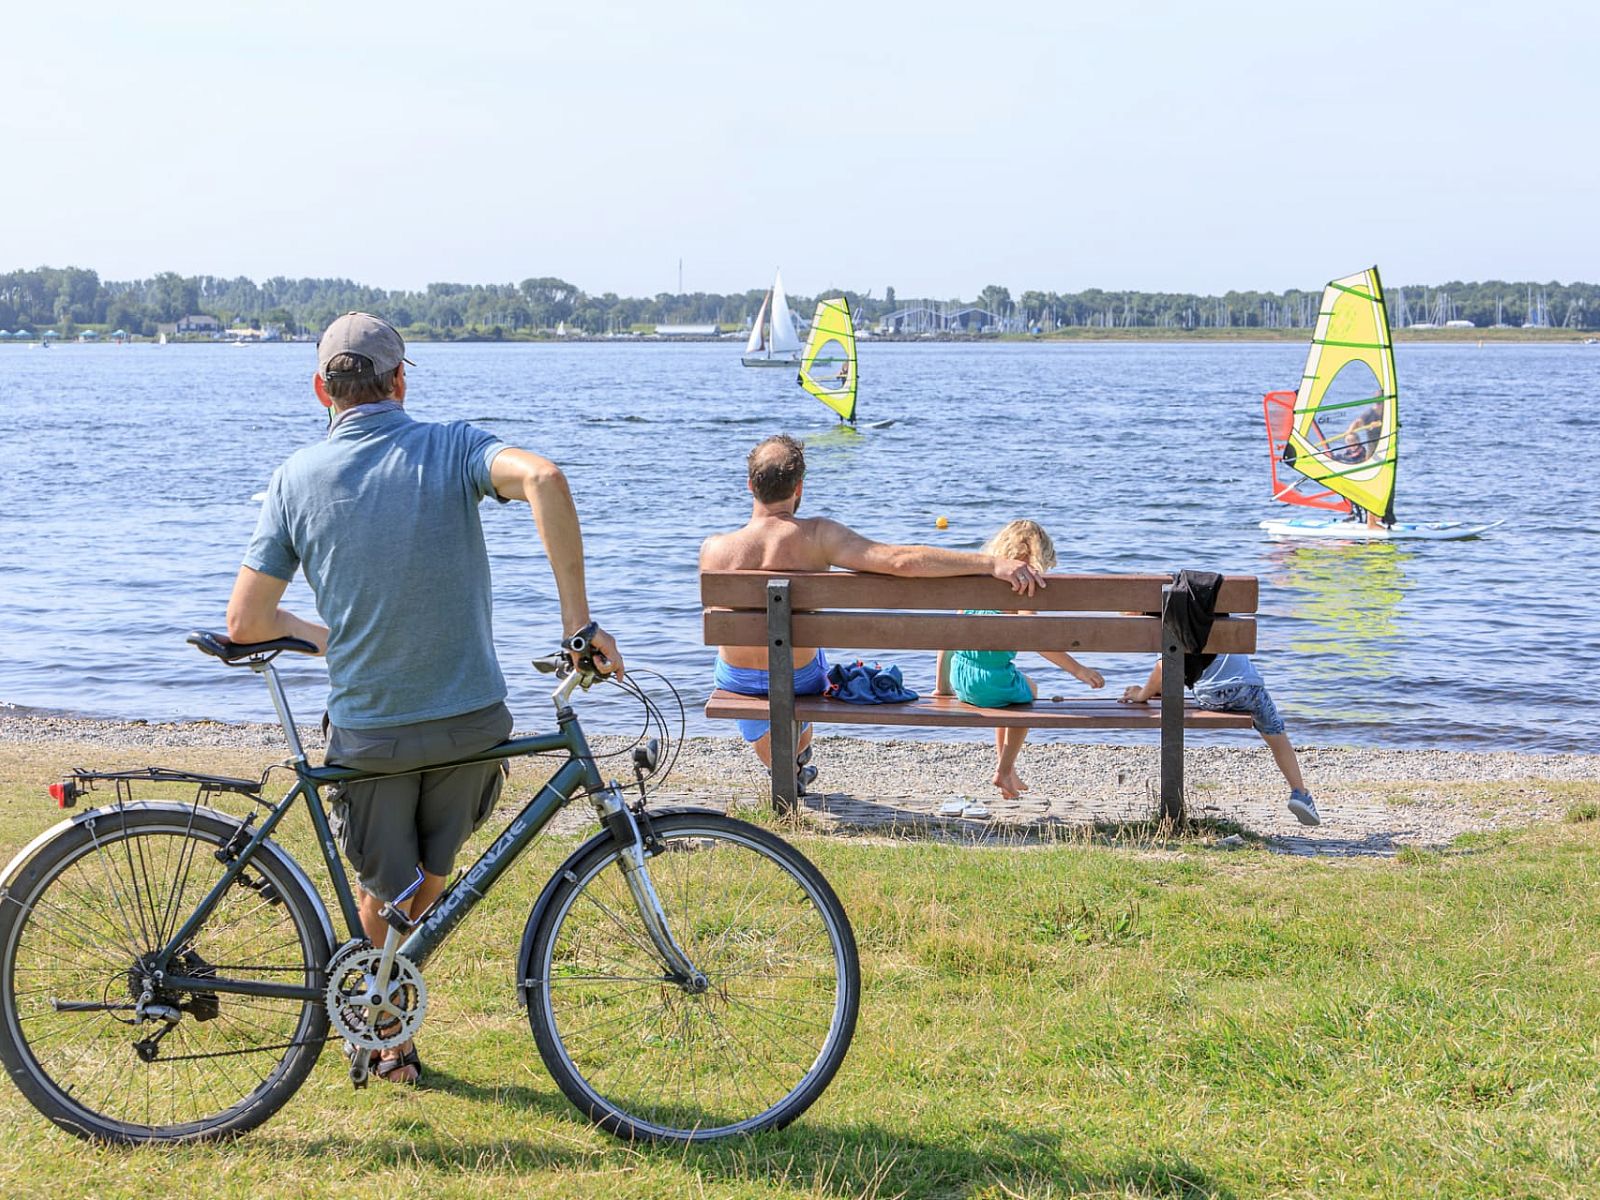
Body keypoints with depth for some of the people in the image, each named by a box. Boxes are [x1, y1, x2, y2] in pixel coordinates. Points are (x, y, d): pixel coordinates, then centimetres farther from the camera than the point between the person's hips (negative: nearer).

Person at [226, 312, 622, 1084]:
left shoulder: (298, 477, -4)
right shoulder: (451, 447, -7)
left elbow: (245, 623, -5)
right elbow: (543, 478, -28)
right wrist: (578, 619, -25)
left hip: (368, 731, 0)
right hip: (470, 720, 0)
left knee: (381, 893, 22)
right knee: (431, 882, 26)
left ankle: (391, 1043, 33)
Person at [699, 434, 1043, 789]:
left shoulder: (714, 549, -24)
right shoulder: (816, 537, -29)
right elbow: (900, 560, -39)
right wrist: (992, 562, -38)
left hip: (736, 679, 0)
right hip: (799, 679, 0)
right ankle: (797, 762, 62)